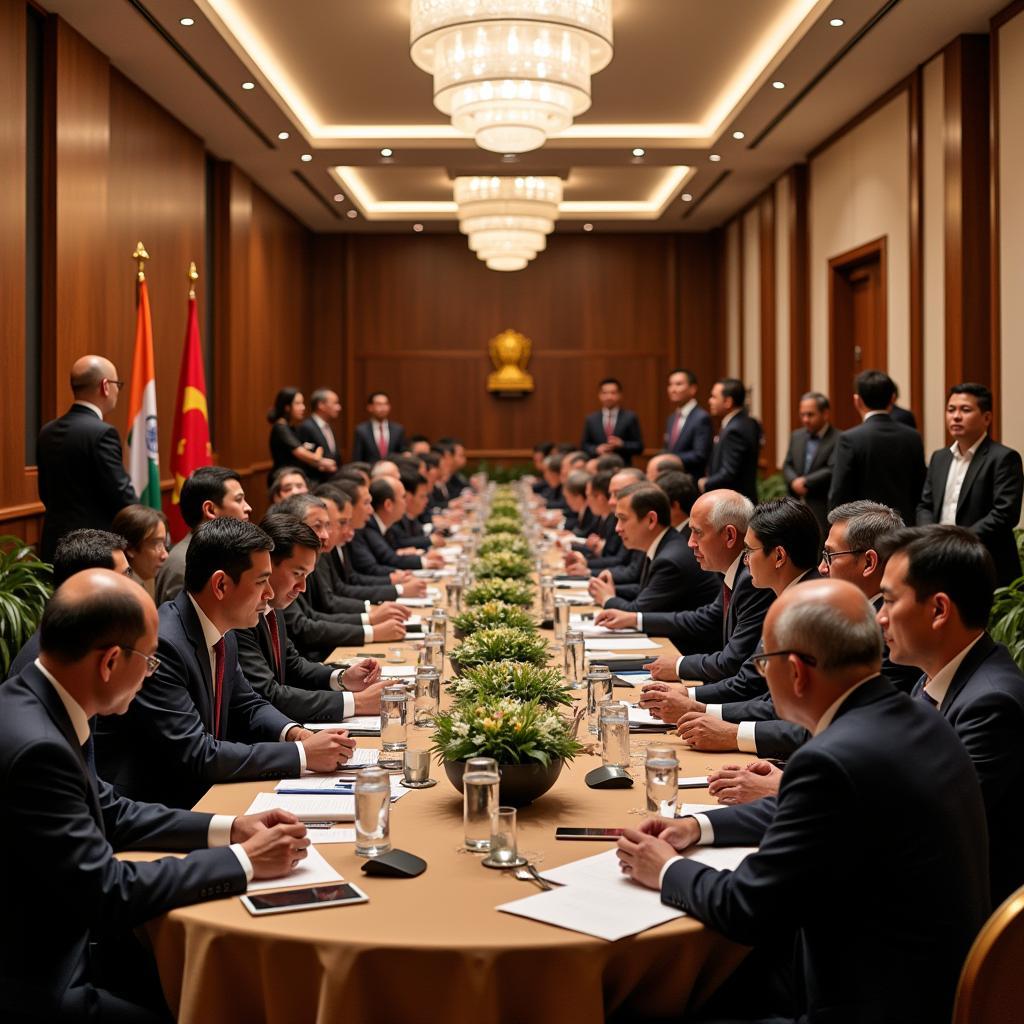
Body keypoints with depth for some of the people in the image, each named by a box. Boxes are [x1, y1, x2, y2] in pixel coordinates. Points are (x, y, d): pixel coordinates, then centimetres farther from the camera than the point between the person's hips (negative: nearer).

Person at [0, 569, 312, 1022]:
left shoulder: (37, 702, 0)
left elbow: (110, 813, 12)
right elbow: (108, 891, -23)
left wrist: (227, 828, 4)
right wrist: (243, 861, -14)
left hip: (69, 942, 8)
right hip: (40, 985, -8)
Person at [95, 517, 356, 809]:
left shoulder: (224, 636, 4)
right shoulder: (160, 645, -22)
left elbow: (247, 706, 18)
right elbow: (196, 754, -24)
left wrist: (296, 733, -3)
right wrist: (302, 754, -22)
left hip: (197, 798, 8)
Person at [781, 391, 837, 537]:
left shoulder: (838, 440, -11)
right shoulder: (796, 436, 13)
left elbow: (832, 470, -19)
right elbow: (787, 465, 12)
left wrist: (805, 482, -15)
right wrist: (794, 482, -8)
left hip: (823, 511, -6)